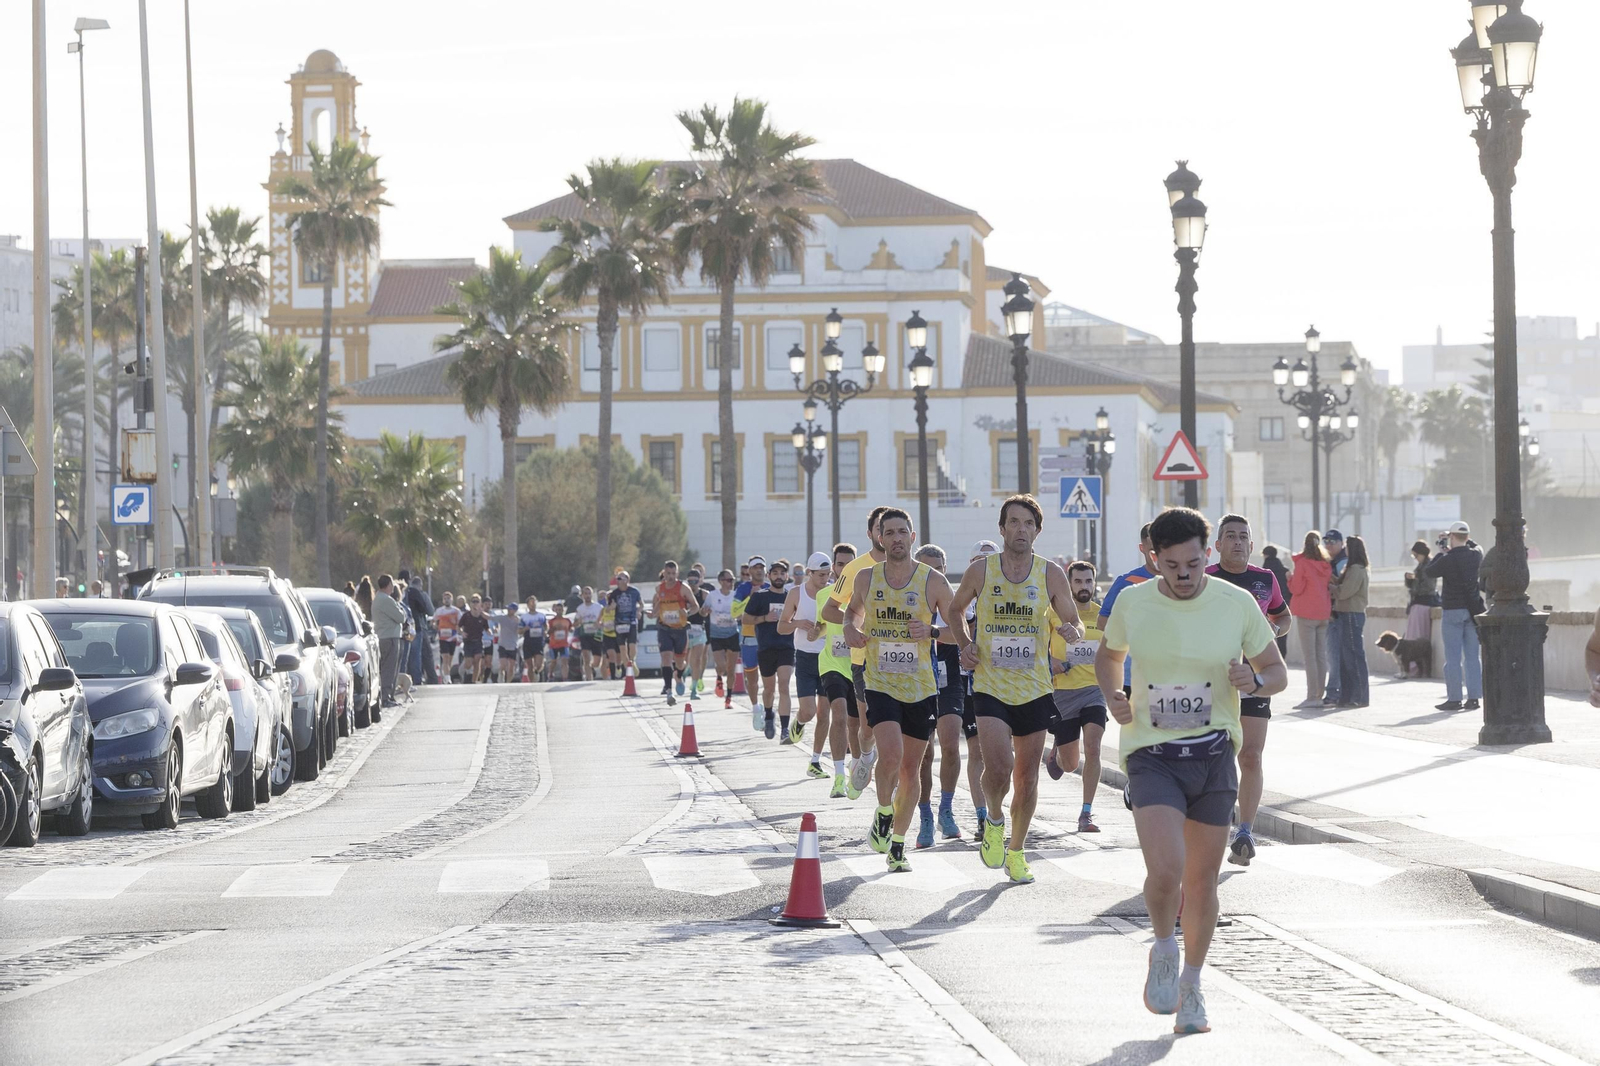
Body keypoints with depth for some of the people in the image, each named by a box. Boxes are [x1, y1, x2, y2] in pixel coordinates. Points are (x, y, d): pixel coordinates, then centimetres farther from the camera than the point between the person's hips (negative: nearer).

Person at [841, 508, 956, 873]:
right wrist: (850, 629, 1)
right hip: (880, 683, -1)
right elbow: (853, 610, 24)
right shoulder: (866, 578, 3)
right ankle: (883, 813, 6)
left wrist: (931, 631, -16)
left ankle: (898, 845, 23)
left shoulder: (933, 582, -2)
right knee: (891, 754, -23)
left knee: (910, 769, 8)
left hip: (921, 688, 1)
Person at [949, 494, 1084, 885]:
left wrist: (1074, 632, -18)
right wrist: (965, 644, -1)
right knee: (998, 767, -19)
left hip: (1035, 690, 2)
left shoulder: (1051, 574, -1)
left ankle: (1016, 851, 26)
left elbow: (1073, 622, 6)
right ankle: (993, 820, 13)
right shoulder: (980, 571, -2)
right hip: (991, 686, -2)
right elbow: (955, 610, 15)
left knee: (1027, 776, 8)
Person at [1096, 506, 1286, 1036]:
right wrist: (1112, 696, -2)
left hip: (1214, 755, 1)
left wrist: (1256, 680, -16)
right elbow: (1108, 655, 18)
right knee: (1165, 870, -20)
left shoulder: (1238, 605, -3)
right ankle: (1163, 949, 10)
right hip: (1151, 754, -1)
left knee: (1202, 881, 7)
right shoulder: (1132, 603, -2)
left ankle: (1191, 986, 27)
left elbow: (1278, 671, 7)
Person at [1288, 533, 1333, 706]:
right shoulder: (1327, 564, 6)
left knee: (1309, 655, -6)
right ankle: (1319, 695, 9)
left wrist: (1290, 578, 9)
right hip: (1324, 613, 6)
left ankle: (1312, 696, -9)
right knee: (1321, 655, 9)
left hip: (1307, 613, -6)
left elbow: (1296, 589, -8)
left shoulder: (1302, 563, -10)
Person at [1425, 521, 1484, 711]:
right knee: (1472, 656, 7)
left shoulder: (1448, 559, -15)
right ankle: (1474, 697, 6)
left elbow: (1428, 571, 1)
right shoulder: (1476, 556, 1)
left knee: (1453, 657, -2)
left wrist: (1441, 552, 10)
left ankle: (1454, 698, -2)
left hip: (1453, 611, -5)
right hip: (1472, 610, 5)